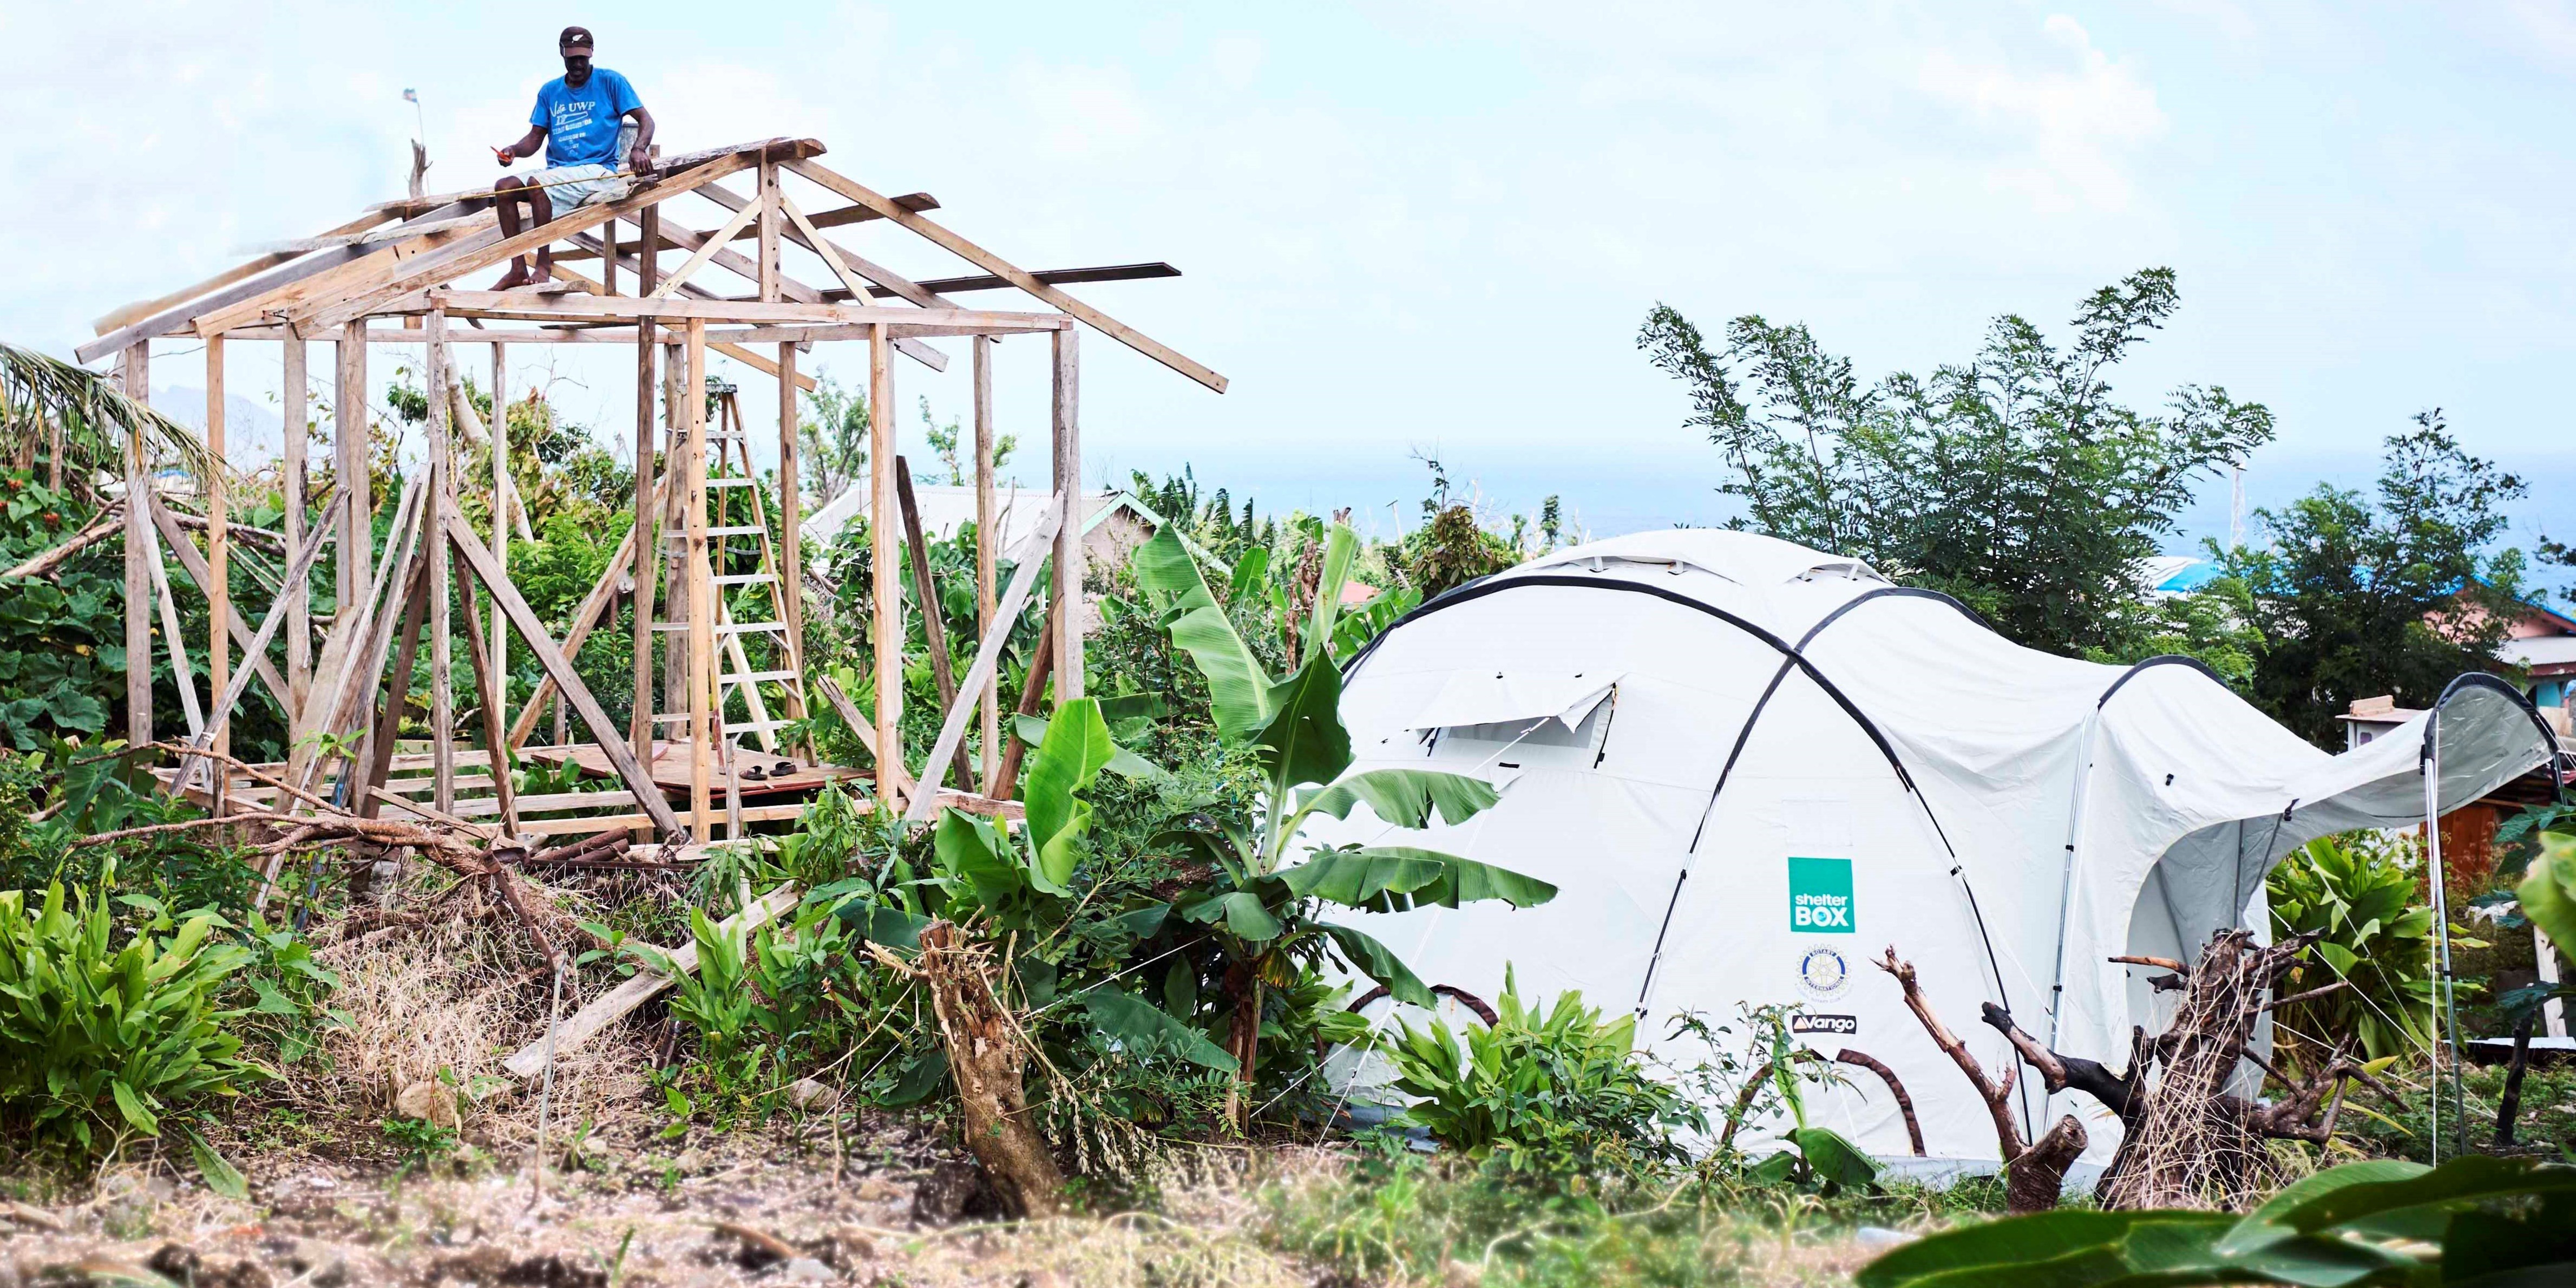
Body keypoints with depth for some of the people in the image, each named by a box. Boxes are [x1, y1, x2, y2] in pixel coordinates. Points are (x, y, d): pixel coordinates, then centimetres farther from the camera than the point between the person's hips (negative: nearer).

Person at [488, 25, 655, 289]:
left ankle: (544, 266, -26)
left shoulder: (610, 82, 2)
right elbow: (536, 138, 14)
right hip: (557, 172, 6)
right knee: (504, 188, -15)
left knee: (537, 185, -31)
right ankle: (518, 269, -17)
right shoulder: (550, 92, 16)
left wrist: (638, 149, -25)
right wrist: (514, 150, -9)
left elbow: (645, 120, -4)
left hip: (598, 170, -6)